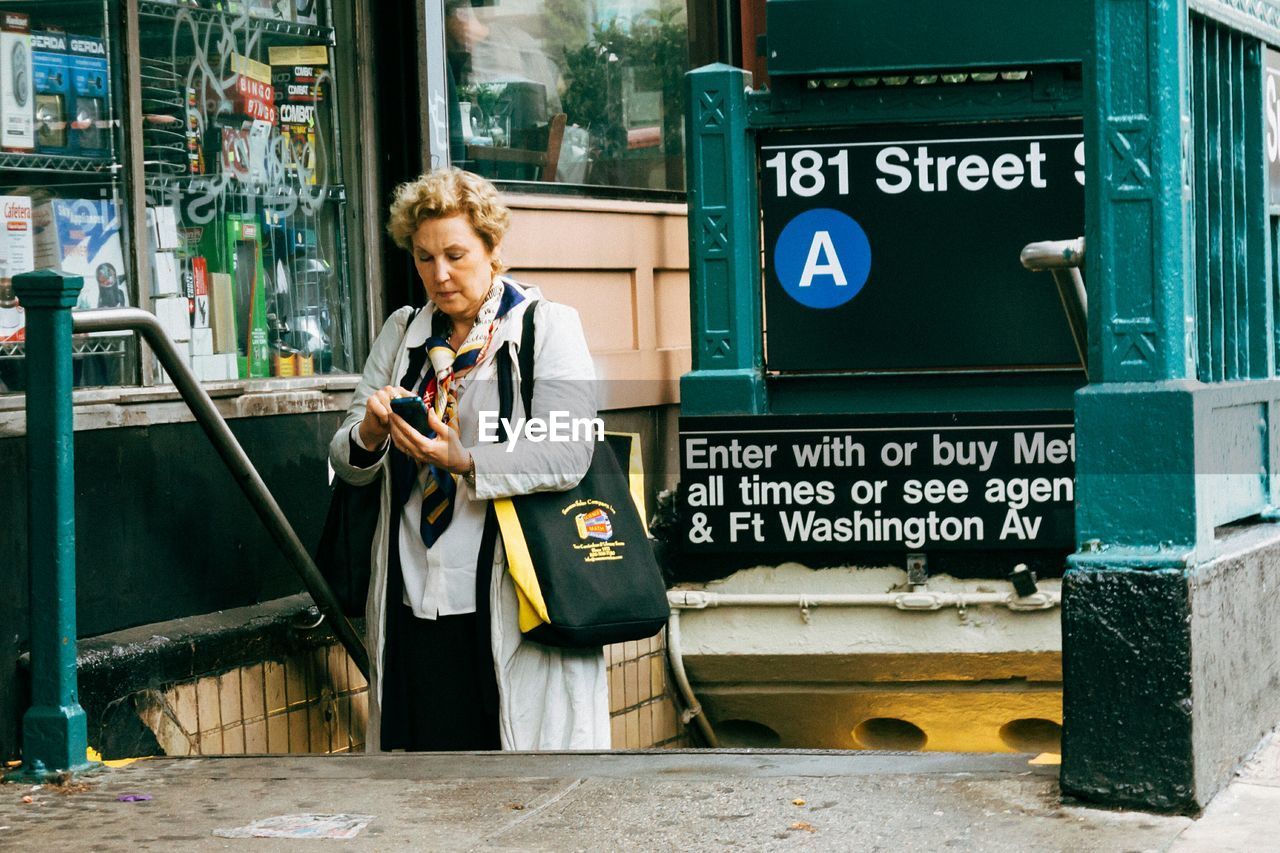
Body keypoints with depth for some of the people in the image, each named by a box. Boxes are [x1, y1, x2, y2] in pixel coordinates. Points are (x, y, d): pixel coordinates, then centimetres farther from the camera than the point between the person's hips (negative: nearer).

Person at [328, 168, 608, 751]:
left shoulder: (550, 327, 2)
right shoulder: (401, 335, 16)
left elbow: (568, 457, -12)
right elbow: (348, 465, 13)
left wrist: (465, 462, -26)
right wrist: (370, 433, -10)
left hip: (507, 608, -4)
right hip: (412, 608, 4)